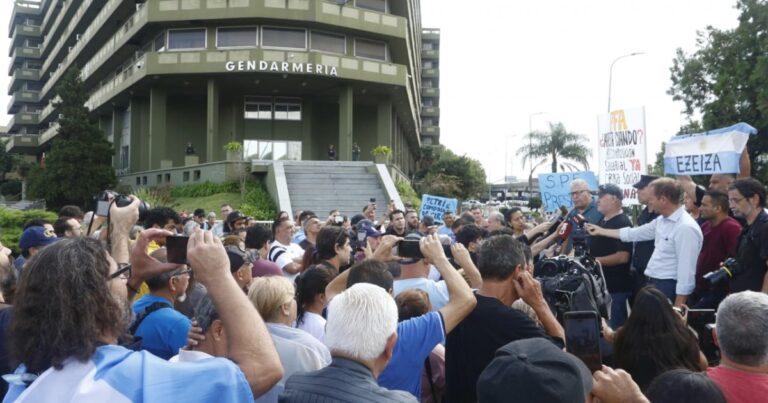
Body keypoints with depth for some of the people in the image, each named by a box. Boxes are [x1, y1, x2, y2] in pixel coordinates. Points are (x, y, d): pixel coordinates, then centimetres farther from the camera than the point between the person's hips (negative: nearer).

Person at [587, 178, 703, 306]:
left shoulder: (686, 228, -21)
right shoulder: (662, 220, 8)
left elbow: (686, 270, -23)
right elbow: (633, 233, 22)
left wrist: (678, 306, -24)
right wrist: (601, 231, 28)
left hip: (668, 288, -9)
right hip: (652, 284, 9)